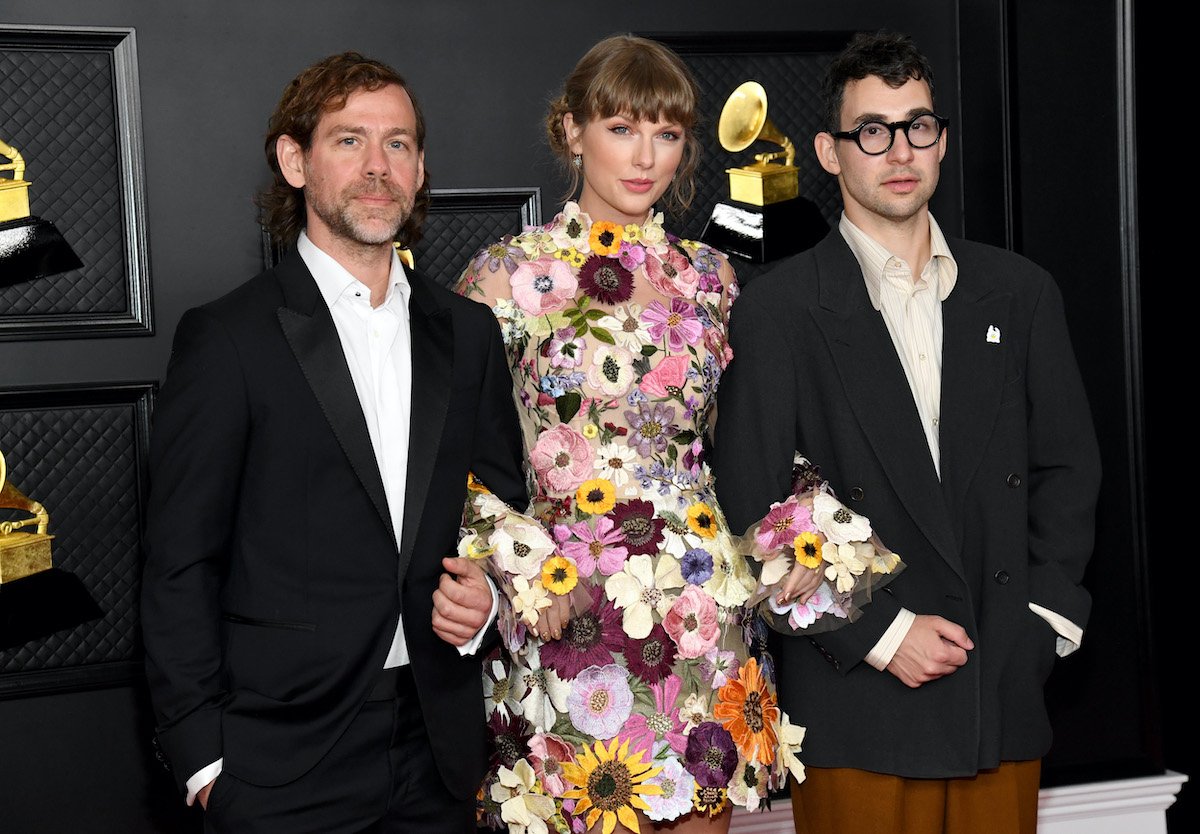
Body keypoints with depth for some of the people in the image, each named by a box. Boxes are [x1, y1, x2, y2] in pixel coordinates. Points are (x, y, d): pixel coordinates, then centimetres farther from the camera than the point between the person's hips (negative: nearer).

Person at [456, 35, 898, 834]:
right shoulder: (511, 274, -2)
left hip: (708, 604, 4)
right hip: (569, 612, -4)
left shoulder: (709, 277, 10)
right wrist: (537, 575, -11)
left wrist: (794, 537, 3)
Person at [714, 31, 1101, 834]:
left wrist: (1045, 614, 2)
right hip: (857, 700, -3)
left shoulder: (1021, 293, 9)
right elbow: (753, 513, -6)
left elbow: (1068, 468, 13)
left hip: (1004, 700, 3)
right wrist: (877, 635, -10)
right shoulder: (779, 311, -3)